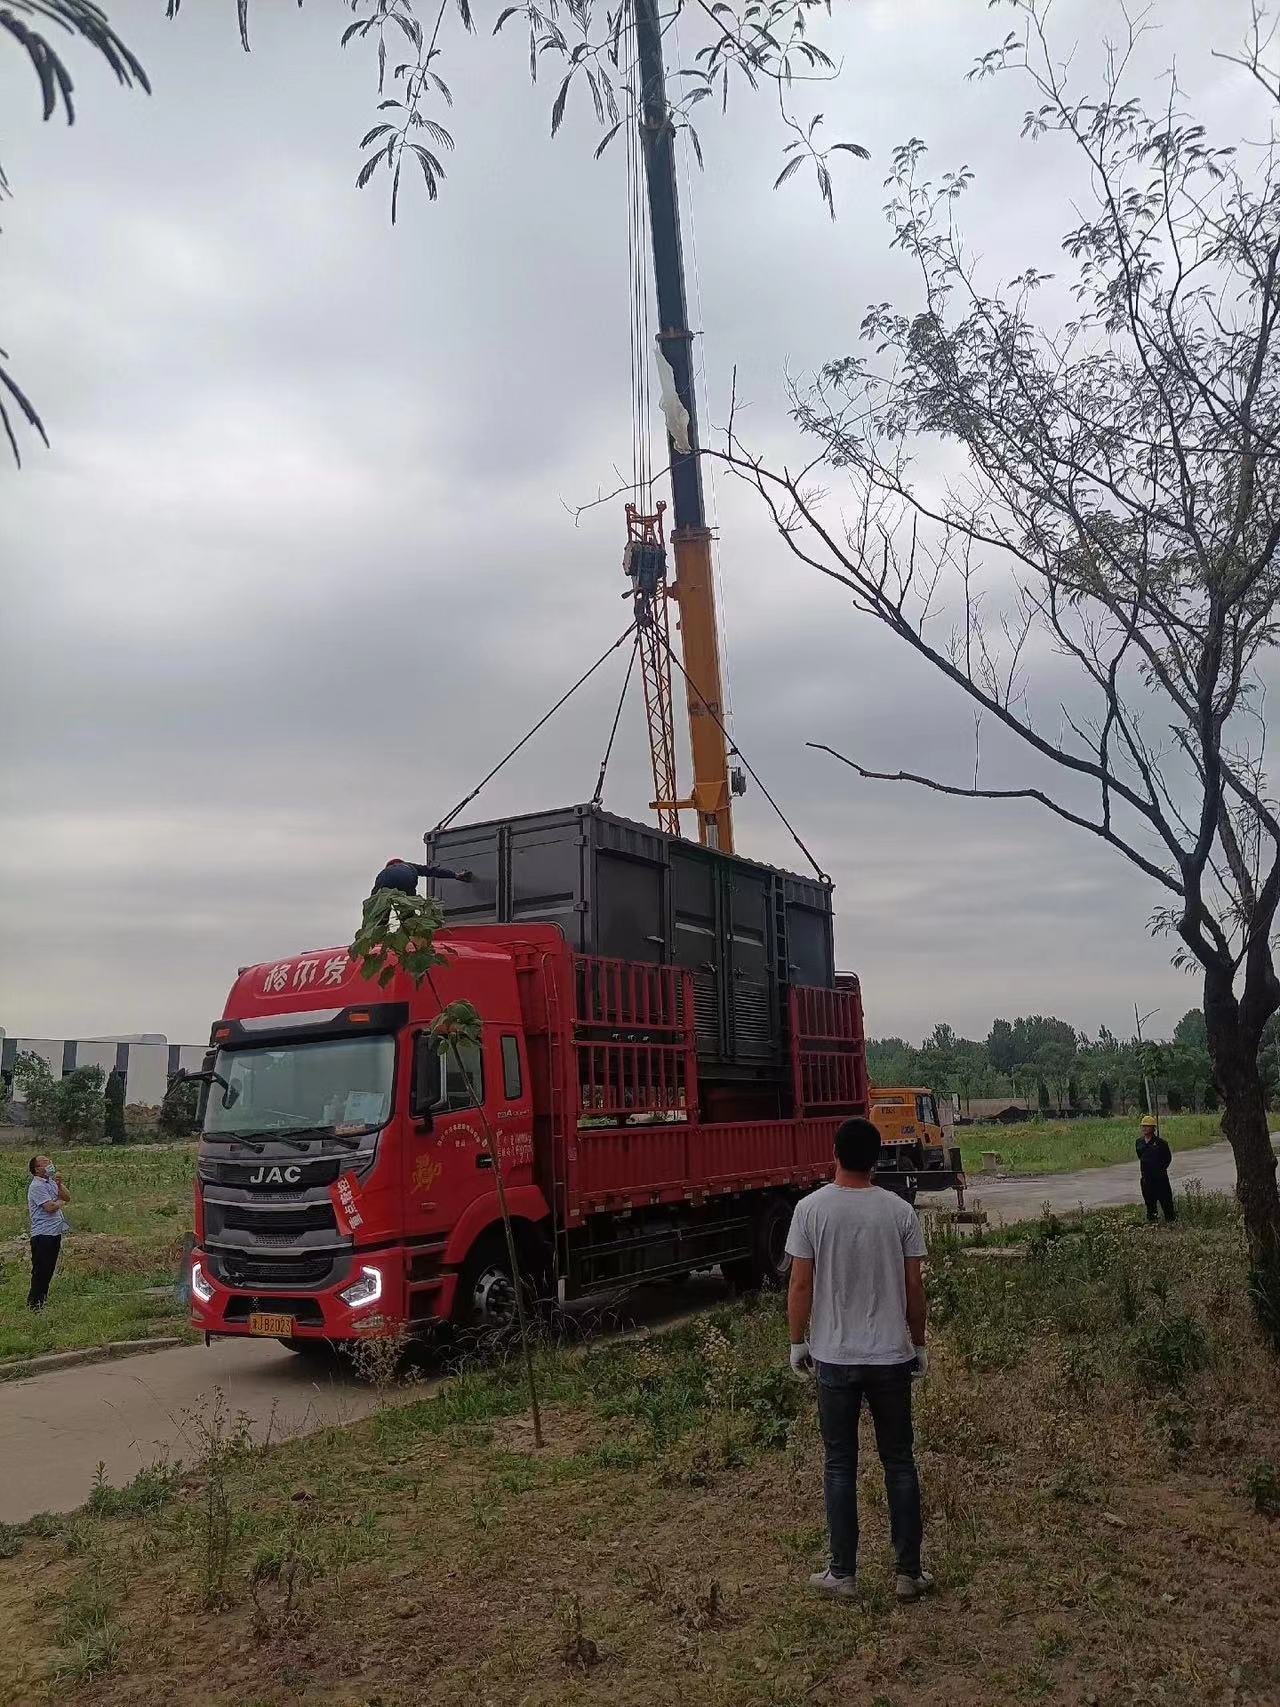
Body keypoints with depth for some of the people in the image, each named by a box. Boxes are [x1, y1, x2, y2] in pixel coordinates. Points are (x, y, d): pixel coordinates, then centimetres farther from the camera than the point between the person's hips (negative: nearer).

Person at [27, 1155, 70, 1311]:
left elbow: (67, 1197, 11)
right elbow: (50, 1207, -22)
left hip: (54, 1233, 9)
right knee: (40, 1272, -3)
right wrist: (60, 1201, -1)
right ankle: (34, 1305, 6)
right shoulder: (36, 1186, -14)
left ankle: (41, 1303, 24)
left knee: (48, 1271, 15)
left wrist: (59, 1184, -5)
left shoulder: (51, 1182, 13)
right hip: (43, 1235, -9)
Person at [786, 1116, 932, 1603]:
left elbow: (800, 1285, -8)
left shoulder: (812, 1208, -11)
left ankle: (843, 1574, 17)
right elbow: (914, 1287, -1)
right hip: (891, 1356, 1)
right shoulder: (899, 1211, -6)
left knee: (840, 1466, 10)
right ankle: (909, 1573, 21)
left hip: (834, 1358, -1)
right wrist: (918, 1344, 12)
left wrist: (798, 1343, 4)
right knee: (899, 1463, 14)